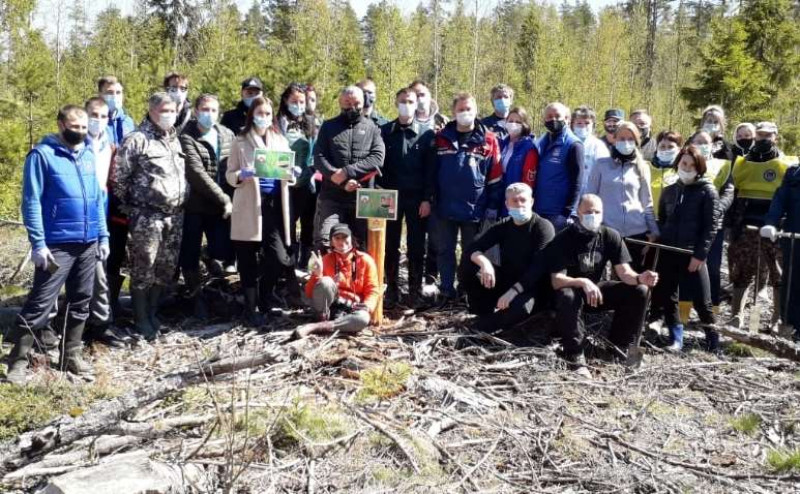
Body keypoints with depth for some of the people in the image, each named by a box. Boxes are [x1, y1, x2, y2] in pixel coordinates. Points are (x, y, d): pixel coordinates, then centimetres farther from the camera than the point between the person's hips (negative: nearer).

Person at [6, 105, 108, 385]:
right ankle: (18, 360, 6)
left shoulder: (89, 154, 11)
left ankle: (72, 354, 23)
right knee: (40, 303, -4)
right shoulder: (42, 155, -7)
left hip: (88, 244, 6)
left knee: (81, 302, 12)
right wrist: (38, 243, -15)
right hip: (57, 245, -6)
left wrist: (103, 236, 11)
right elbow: (32, 202, -10)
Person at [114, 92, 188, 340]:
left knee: (166, 269, 12)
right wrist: (131, 206, -1)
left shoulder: (175, 139, 15)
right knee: (144, 270, 0)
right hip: (147, 216, -7)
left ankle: (153, 313, 26)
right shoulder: (137, 139, -8)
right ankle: (141, 320, 12)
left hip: (175, 215, 7)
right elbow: (119, 176, -8)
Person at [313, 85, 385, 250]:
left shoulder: (372, 128, 11)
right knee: (324, 242, -11)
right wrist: (342, 180, -14)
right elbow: (319, 158, 0)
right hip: (331, 196, 0)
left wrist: (346, 172, -15)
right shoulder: (329, 127, 12)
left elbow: (378, 158, -5)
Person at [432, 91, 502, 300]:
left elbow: (495, 176, -1)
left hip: (475, 208, -2)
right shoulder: (442, 138, 4)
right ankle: (447, 292, 18)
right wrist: (431, 199, 7)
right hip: (445, 207, 2)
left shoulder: (488, 140, -2)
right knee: (445, 251, 8)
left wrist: (492, 206, -3)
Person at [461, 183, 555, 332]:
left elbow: (540, 267, -22)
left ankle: (486, 324, -8)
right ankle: (485, 314, -3)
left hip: (529, 286, -4)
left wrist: (514, 290, -33)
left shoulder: (543, 227, -11)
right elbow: (472, 249, -7)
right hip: (505, 280, 4)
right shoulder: (502, 226, 3)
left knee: (520, 308, -39)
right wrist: (484, 262, -31)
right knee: (467, 264, -17)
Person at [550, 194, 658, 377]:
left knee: (639, 291, -14)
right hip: (571, 289, -5)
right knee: (567, 297, -39)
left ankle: (618, 348, -1)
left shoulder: (611, 236, -5)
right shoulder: (563, 239, -17)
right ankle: (576, 356, -27)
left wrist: (639, 278, -34)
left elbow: (624, 272, -11)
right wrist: (582, 282, -43)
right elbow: (556, 281, -24)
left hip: (597, 288, 5)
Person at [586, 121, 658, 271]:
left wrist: (654, 230, 7)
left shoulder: (642, 167, 10)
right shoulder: (602, 165, 5)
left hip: (636, 232, 2)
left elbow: (647, 203, 12)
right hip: (607, 231, -2)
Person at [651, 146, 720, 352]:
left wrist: (700, 254, -13)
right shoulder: (669, 191, 12)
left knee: (702, 300, -1)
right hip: (667, 252, 4)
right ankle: (676, 339, 17)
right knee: (666, 297, 6)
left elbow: (711, 226, -6)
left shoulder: (707, 191, -1)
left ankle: (712, 340, 14)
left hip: (693, 254, -4)